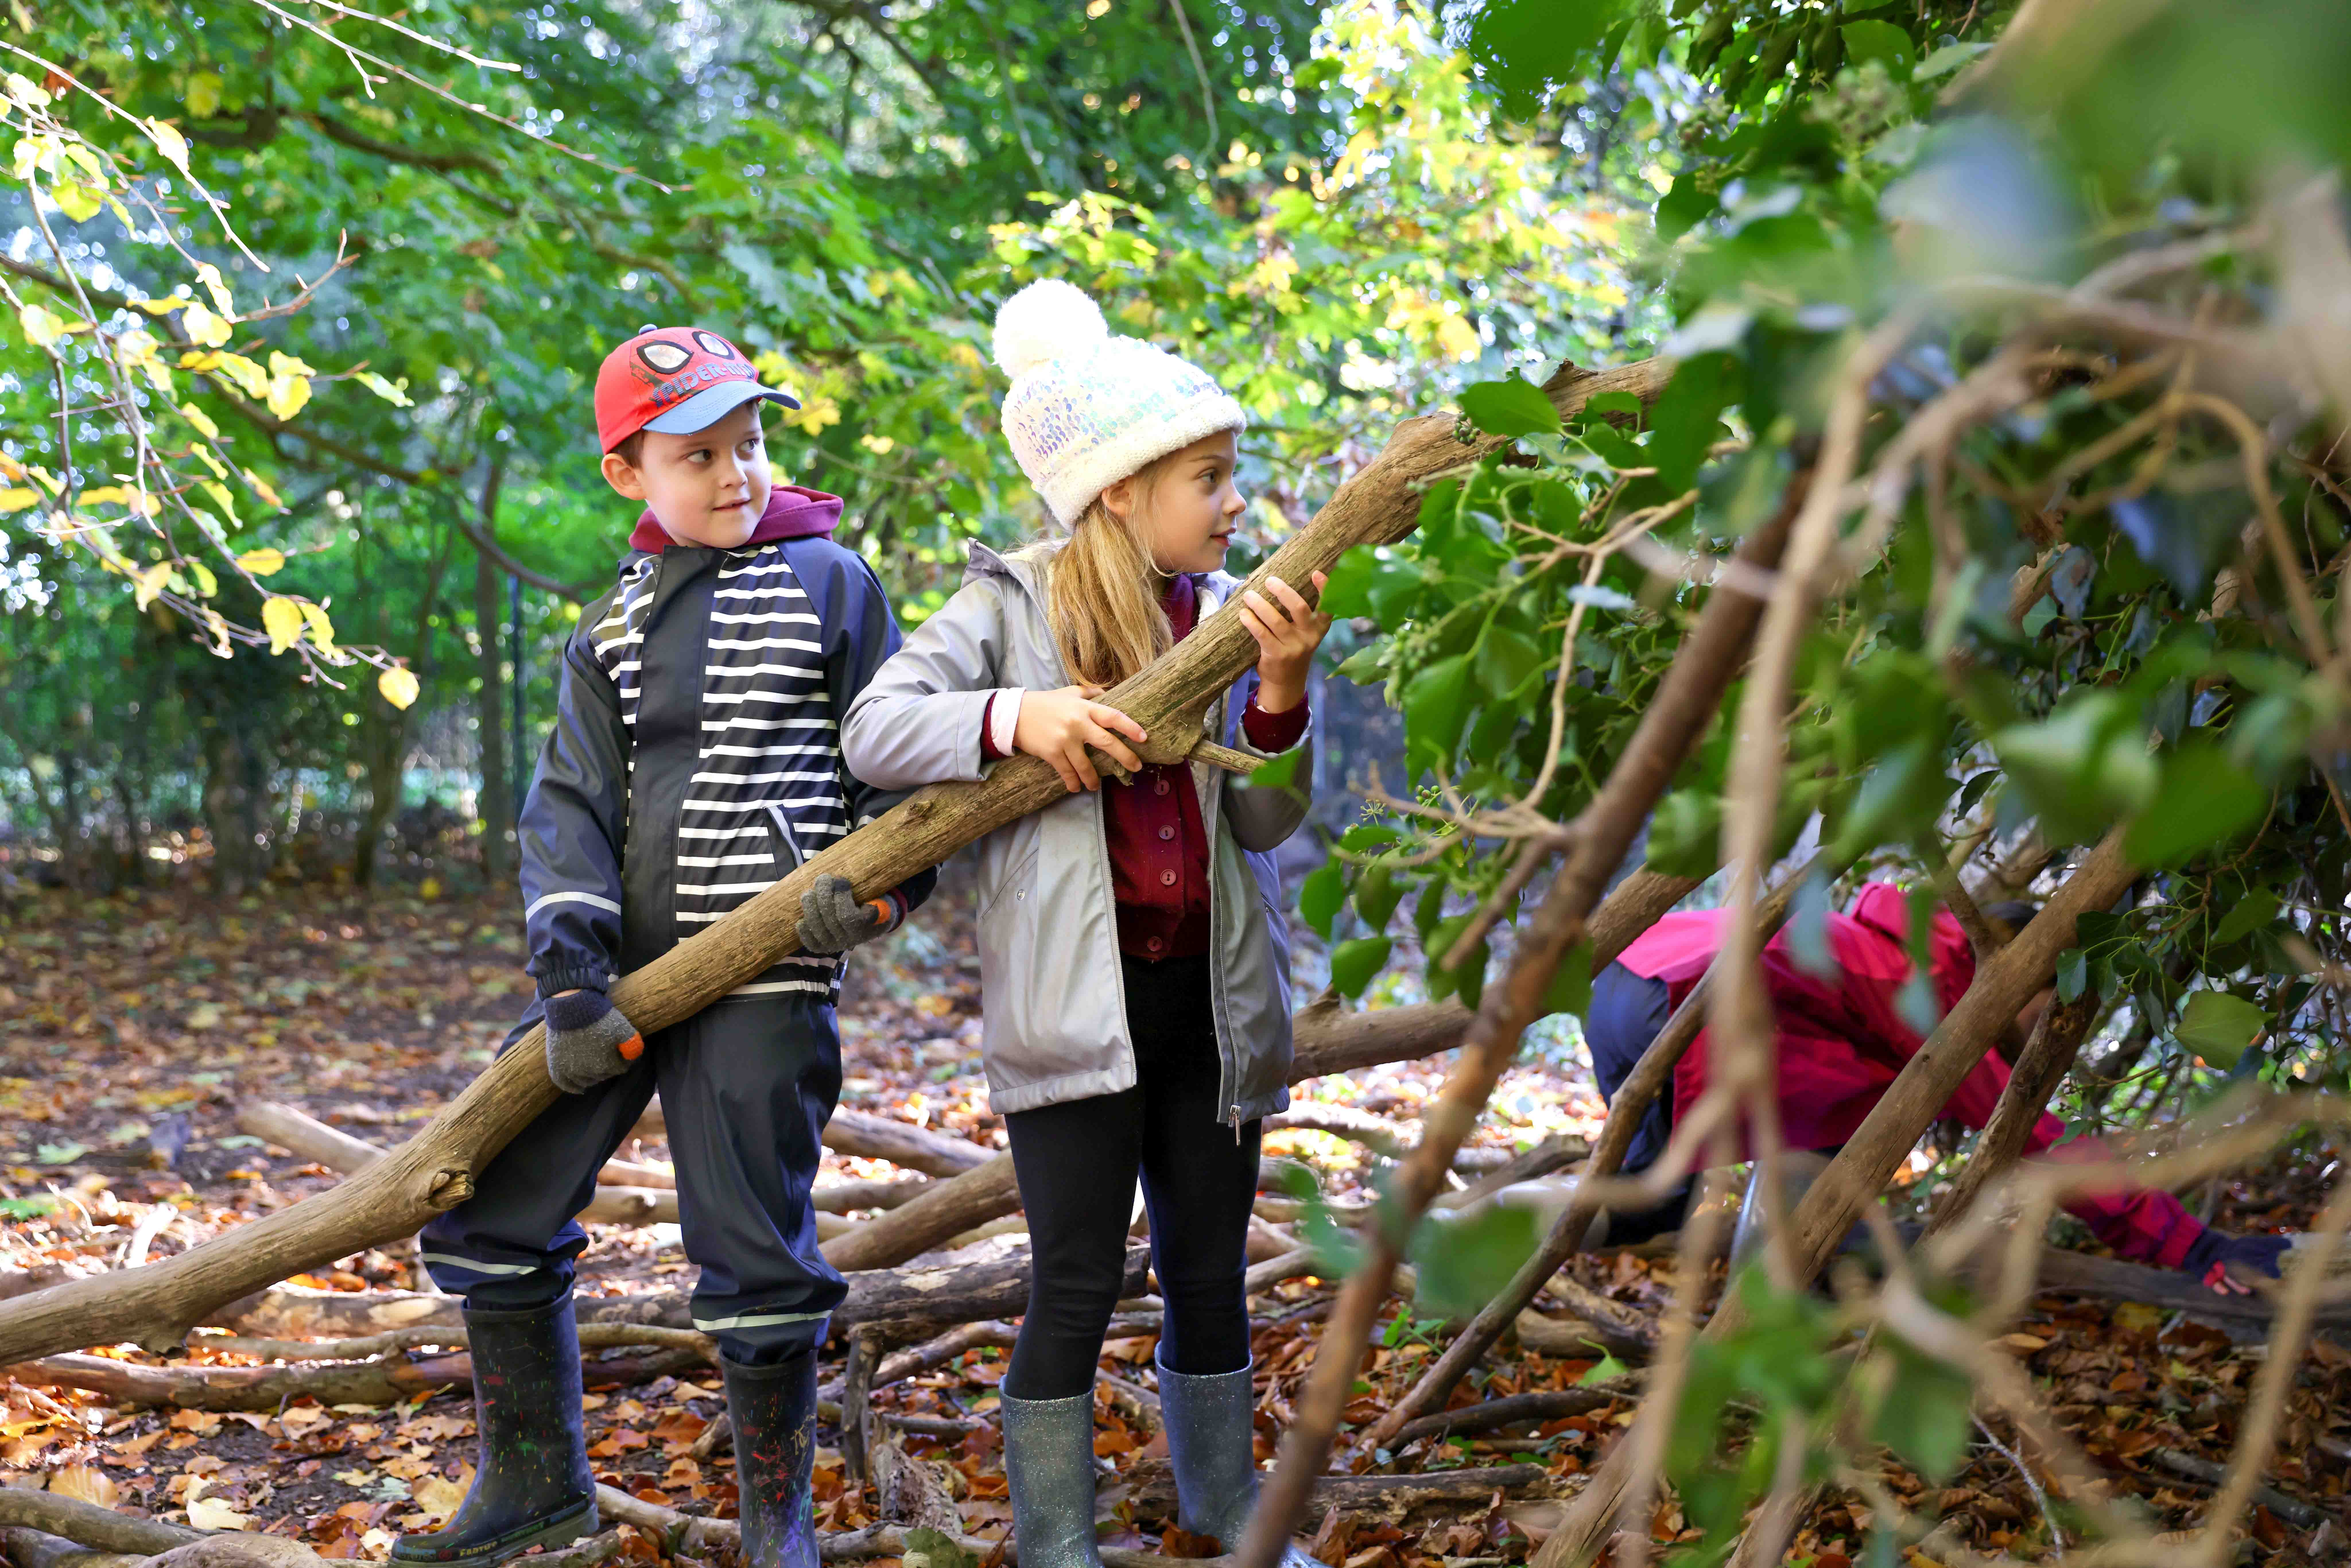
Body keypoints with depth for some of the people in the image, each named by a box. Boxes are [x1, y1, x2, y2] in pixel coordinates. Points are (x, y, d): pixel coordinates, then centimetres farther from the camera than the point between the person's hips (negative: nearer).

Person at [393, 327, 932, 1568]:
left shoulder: (828, 582, 2)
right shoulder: (614, 626, 11)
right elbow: (571, 802, 3)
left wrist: (876, 887, -14)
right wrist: (570, 981, -9)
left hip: (761, 978, -5)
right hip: (622, 968, 5)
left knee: (752, 1252, -4)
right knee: (490, 1206, 7)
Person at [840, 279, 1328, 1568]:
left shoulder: (1232, 616, 6)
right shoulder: (1012, 605, -3)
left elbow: (1268, 820, 2)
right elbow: (874, 730, -9)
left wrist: (1281, 694, -14)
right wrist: (1012, 717, -23)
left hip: (1211, 991, 4)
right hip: (1074, 994, -4)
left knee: (1210, 1274, 15)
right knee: (1077, 1283, -1)